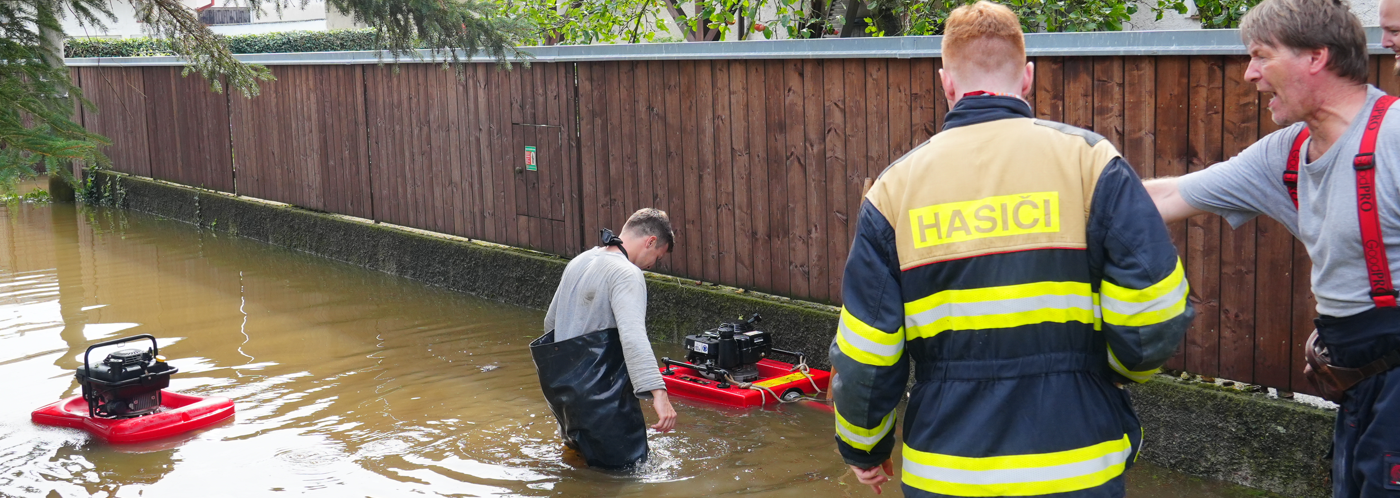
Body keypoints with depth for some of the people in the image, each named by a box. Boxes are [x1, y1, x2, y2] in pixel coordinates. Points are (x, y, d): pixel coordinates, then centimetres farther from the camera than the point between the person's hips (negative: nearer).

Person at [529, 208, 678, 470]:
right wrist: (658, 393, -37)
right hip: (598, 388, -9)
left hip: (559, 380, 9)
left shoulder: (578, 262, 12)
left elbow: (550, 323, 22)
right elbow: (632, 336, -30)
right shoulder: (627, 274, -15)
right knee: (627, 463, -2)